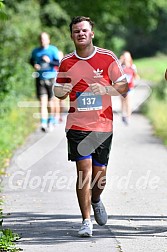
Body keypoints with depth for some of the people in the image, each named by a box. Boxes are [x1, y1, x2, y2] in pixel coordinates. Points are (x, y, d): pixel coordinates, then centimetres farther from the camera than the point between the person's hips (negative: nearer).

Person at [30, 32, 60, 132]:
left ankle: (51, 120, 31)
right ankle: (44, 123, -18)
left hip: (51, 78, -1)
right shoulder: (35, 51, 6)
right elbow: (31, 61, 23)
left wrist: (50, 61, -26)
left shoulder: (53, 50, -4)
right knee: (43, 101, -10)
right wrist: (34, 65, 1)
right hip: (40, 78, 1)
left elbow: (59, 63, -10)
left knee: (51, 101, 9)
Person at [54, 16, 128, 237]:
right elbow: (59, 91, 16)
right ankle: (86, 221, -8)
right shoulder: (66, 62, 5)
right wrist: (61, 91, -8)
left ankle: (95, 200, 40)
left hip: (103, 125, 0)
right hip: (77, 125, 0)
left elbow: (123, 86, 1)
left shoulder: (107, 58, -1)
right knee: (84, 169, -12)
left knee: (99, 174, 6)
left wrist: (104, 88, -18)